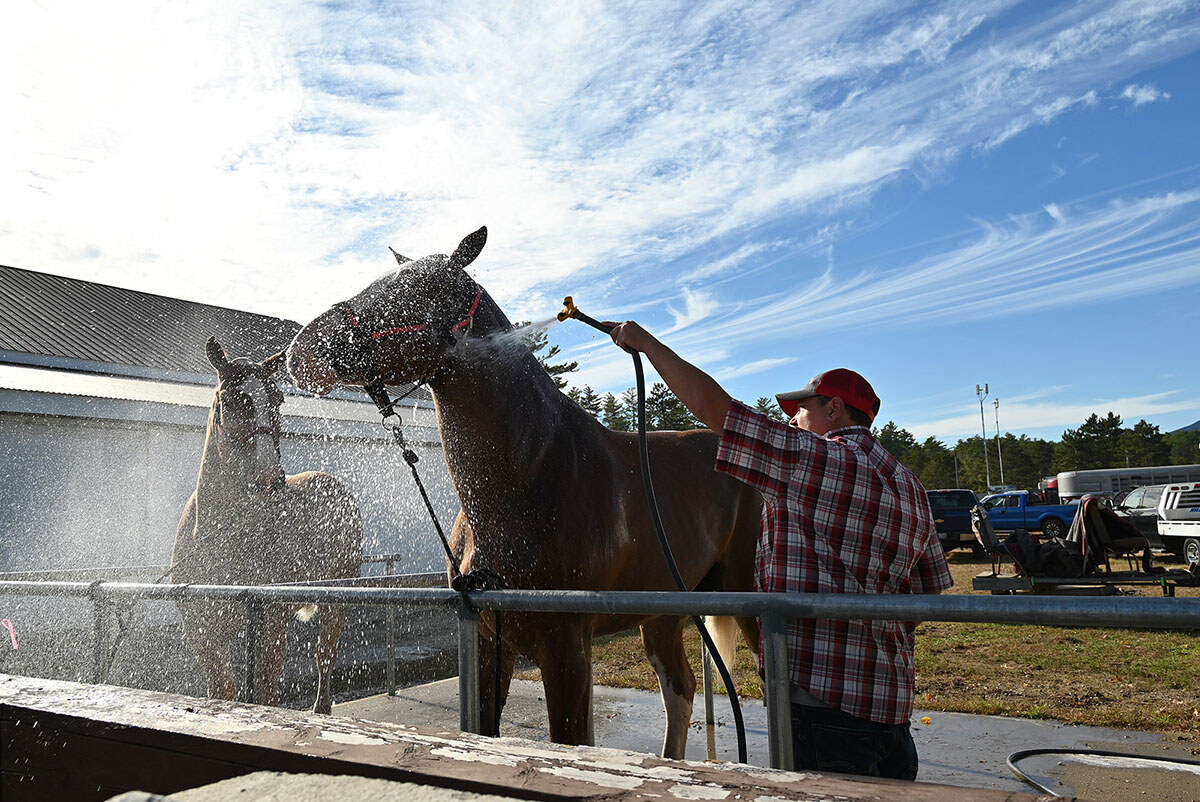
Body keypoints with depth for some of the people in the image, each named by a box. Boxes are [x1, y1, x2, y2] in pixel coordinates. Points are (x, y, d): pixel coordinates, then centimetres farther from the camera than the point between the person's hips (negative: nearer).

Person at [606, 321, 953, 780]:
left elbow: (708, 404, -11)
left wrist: (646, 342, -1)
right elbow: (931, 591, 19)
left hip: (823, 694, -9)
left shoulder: (812, 459, -11)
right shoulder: (910, 487, 15)